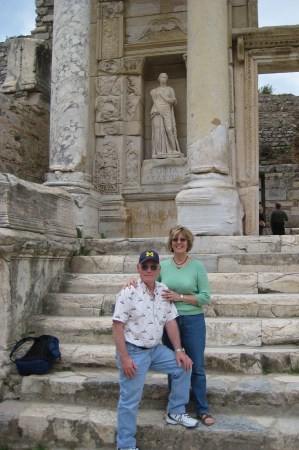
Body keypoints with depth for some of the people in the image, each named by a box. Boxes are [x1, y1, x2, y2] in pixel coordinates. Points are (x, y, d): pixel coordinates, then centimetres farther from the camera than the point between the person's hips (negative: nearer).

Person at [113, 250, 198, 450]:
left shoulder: (164, 291, 3)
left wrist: (179, 350, 2)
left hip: (156, 349, 6)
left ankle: (176, 412, 23)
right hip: (133, 351, -6)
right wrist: (124, 358, -20)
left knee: (183, 366, 6)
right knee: (130, 400, -1)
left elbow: (170, 321, 6)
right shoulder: (129, 292, -16)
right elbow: (118, 326, -16)